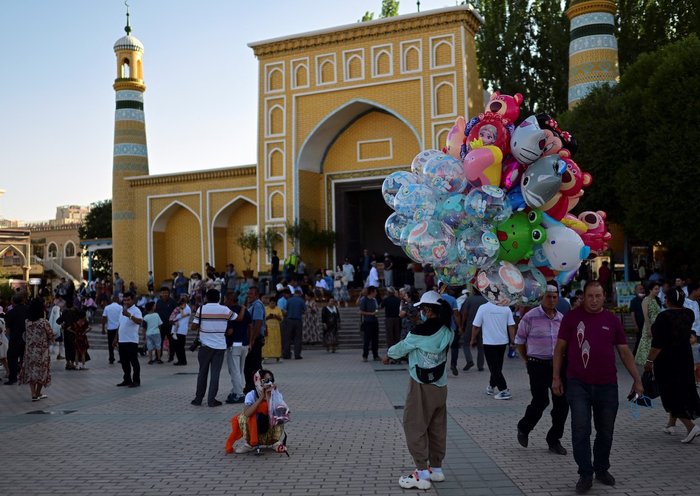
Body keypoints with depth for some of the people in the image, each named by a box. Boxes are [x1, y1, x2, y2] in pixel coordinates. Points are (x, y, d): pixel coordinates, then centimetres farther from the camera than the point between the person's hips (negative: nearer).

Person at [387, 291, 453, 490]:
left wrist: (389, 352, 14)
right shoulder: (446, 331, 0)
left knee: (415, 428, 1)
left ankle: (422, 474, 2)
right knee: (437, 428, 15)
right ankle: (436, 468, 25)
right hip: (440, 385, 7)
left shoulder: (421, 331, -18)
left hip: (422, 387, -7)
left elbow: (399, 350, -5)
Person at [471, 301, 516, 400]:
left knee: (494, 368, 1)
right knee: (497, 366, 19)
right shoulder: (506, 308, -4)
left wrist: (473, 340, 6)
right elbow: (511, 326, -3)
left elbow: (476, 326, -8)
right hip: (503, 342, 4)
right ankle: (491, 386, 33)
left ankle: (504, 390, -7)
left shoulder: (483, 308, -12)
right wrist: (513, 341, 6)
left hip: (489, 342, -4)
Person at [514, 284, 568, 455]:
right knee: (540, 401, -10)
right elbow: (519, 341, 2)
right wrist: (528, 361, 6)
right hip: (538, 365, -5)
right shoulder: (530, 317, -7)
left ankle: (554, 440, 19)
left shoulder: (561, 318, 8)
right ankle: (523, 429, 19)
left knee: (562, 403, 2)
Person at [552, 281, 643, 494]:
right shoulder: (572, 317, -2)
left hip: (607, 386, 3)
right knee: (580, 431, -6)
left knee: (605, 432, 13)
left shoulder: (612, 320, 5)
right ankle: (585, 474, 5)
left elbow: (625, 352, 9)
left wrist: (637, 379, 6)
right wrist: (556, 377, -1)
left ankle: (602, 469, 31)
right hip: (578, 384, -2)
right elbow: (559, 348, 2)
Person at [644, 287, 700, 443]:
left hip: (666, 360, -7)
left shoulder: (664, 316, -19)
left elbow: (658, 343, -21)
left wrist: (649, 360, -15)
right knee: (682, 391, 18)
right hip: (685, 358, 7)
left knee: (670, 394, -1)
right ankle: (671, 424, 29)